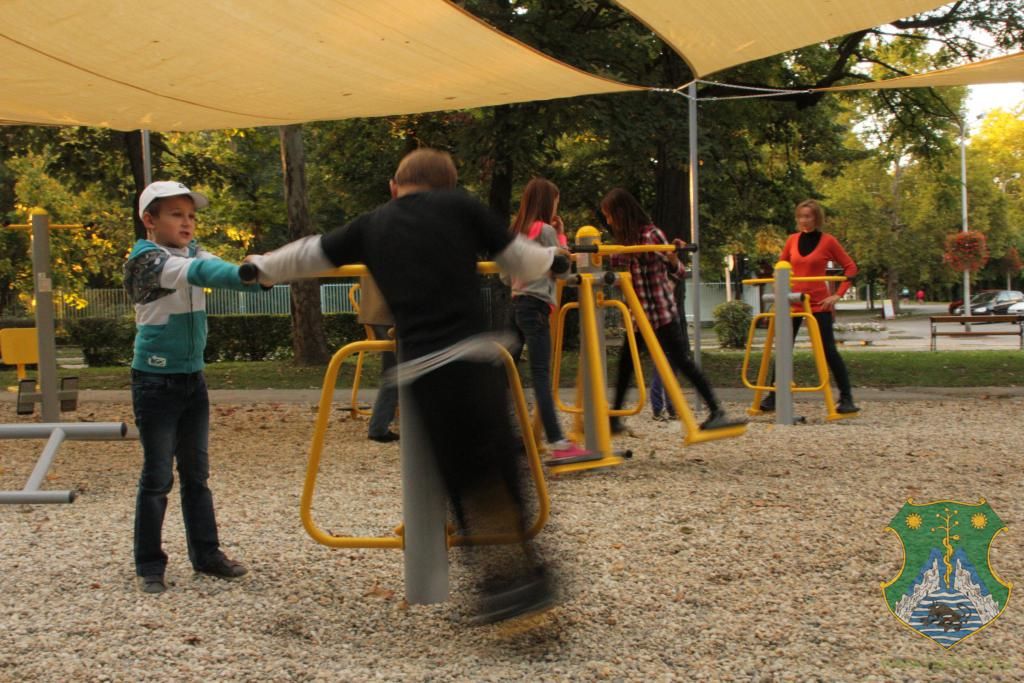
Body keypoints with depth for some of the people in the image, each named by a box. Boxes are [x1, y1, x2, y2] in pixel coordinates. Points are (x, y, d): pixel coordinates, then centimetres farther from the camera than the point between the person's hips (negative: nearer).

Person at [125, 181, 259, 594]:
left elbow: (214, 267, -10)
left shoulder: (192, 252, 8)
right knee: (157, 477, -2)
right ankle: (149, 566, 7)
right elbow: (201, 273, -32)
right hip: (156, 381, -7)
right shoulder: (146, 260, -16)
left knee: (196, 472, 13)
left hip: (193, 378, 7)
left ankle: (205, 553, 21)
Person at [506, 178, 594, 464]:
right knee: (541, 375, -15)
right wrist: (561, 235, 6)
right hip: (535, 306, -8)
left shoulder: (517, 231, 17)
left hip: (516, 304, 9)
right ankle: (558, 445, -20)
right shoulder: (545, 230, -6)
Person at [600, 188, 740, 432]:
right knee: (625, 363, 10)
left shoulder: (650, 235, -14)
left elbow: (678, 272, -12)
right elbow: (617, 262, 22)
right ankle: (615, 416, 18)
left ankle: (717, 411, -5)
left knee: (682, 361, -8)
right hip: (639, 313, 8)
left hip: (661, 312, -8)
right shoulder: (627, 239, 8)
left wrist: (674, 261, -33)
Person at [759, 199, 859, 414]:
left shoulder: (828, 241, -4)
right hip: (793, 303, 4)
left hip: (819, 304, -4)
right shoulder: (792, 240, 6)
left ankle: (846, 398, 2)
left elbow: (850, 267, -2)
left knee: (828, 350, -5)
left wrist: (838, 294, -9)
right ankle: (773, 397, 13)